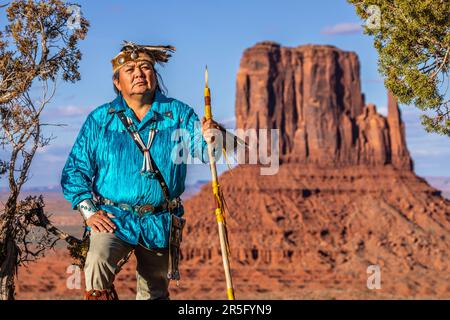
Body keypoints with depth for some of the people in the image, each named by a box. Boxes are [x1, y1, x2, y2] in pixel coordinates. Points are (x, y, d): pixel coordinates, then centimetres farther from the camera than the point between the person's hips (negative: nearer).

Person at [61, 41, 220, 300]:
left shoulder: (179, 114, 1)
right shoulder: (100, 120, 0)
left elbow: (201, 151, -10)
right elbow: (76, 169, 2)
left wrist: (209, 138, -33)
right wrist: (89, 211, -10)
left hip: (161, 223, 2)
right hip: (114, 218, -1)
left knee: (154, 293, 15)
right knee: (97, 262, -30)